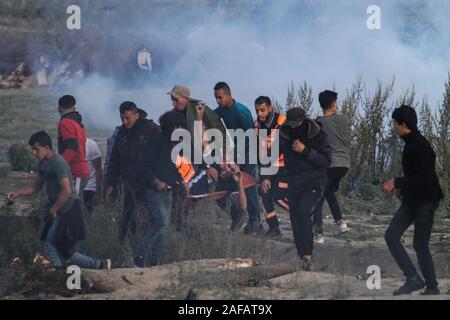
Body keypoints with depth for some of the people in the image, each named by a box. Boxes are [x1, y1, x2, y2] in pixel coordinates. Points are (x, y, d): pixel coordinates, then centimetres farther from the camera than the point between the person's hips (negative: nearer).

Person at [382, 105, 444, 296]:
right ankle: (413, 278, 3)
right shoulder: (411, 144, 10)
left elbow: (424, 178, -26)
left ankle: (432, 287, 5)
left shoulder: (421, 147, -21)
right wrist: (403, 187, 20)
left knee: (420, 245, -4)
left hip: (425, 201, -10)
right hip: (412, 200, 10)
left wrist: (398, 183, -22)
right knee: (391, 236, 2)